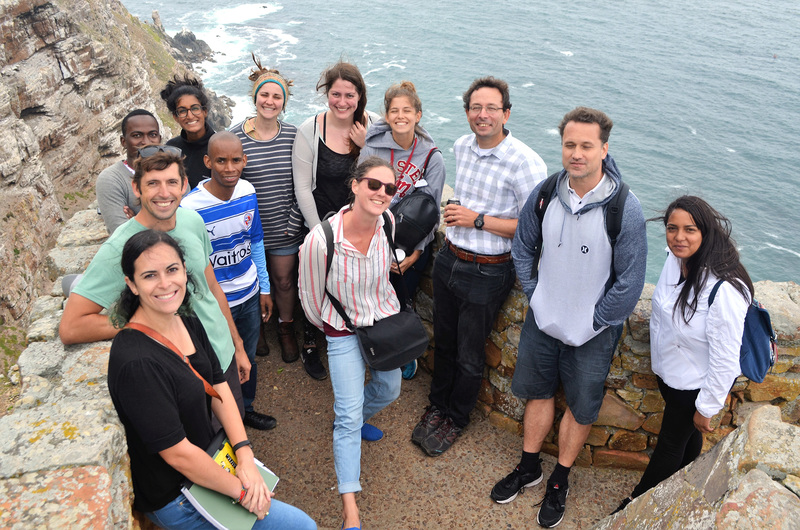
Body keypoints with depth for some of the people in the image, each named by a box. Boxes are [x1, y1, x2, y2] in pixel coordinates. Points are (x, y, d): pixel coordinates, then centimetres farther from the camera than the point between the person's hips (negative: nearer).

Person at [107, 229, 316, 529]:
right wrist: (241, 491, -15)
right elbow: (178, 453, -26)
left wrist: (245, 456, -12)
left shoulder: (189, 324, -3)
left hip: (208, 455, 7)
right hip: (175, 500, -7)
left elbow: (219, 388, -1)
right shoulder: (136, 361, -30)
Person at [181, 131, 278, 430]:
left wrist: (264, 288, 9)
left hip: (250, 294, 5)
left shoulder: (248, 192, -9)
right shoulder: (190, 208, -25)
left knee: (248, 357, 23)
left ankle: (246, 409, 49)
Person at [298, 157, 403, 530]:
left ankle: (356, 421, 58)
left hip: (387, 321, 5)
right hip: (345, 331, -5)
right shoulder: (321, 240, -31)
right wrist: (332, 328, 3)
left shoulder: (390, 223, -16)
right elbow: (310, 297, -12)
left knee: (388, 390, 24)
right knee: (349, 416, -3)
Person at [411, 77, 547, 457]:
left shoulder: (526, 163, -19)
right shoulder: (461, 146, 3)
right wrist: (456, 216, 9)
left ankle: (455, 420, 34)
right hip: (448, 258, 6)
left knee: (469, 356, 11)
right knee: (443, 341, 20)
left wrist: (478, 220, -21)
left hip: (487, 272, -6)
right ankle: (437, 407, 42)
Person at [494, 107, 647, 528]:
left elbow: (630, 282, -16)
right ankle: (529, 466, 44)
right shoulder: (544, 194, -11)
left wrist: (595, 321, -11)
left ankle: (560, 479, 39)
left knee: (581, 407, 16)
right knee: (537, 392, 21)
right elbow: (523, 246, 6)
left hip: (593, 332, -3)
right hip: (542, 320, 3)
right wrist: (534, 294, 0)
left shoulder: (625, 209, -22)